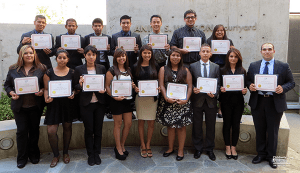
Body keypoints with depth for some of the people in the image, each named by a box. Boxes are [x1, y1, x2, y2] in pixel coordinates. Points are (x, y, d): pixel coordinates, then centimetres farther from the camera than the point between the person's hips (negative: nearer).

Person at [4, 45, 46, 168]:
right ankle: (22, 157, 20)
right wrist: (11, 93, -8)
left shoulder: (41, 69, 0)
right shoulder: (13, 69, 4)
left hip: (36, 106, 0)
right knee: (21, 131, 5)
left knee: (34, 130, 11)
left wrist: (42, 91, -16)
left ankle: (33, 154, 29)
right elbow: (7, 85, 10)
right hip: (19, 106, 1)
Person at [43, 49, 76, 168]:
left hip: (68, 104, 1)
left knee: (67, 128, 11)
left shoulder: (72, 72, 3)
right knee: (51, 131, -7)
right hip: (54, 104, 0)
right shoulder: (49, 72, 2)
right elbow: (46, 89, 4)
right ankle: (56, 155, 16)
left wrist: (73, 94, -16)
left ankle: (65, 153, 31)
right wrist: (47, 98, -15)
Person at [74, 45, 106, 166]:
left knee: (98, 129, 7)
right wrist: (80, 85, -17)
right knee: (88, 130, 5)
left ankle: (97, 154, 23)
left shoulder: (102, 68, 6)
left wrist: (103, 90, -11)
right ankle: (90, 155, 21)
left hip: (99, 103, 1)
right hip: (86, 103, -1)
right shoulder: (79, 69, 2)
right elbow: (75, 87, 4)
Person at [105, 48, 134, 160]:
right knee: (118, 124, 4)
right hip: (117, 100, -5)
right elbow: (107, 86, -7)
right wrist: (114, 96, -19)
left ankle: (122, 146, 26)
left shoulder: (129, 70, 12)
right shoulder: (112, 70, -4)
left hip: (128, 99, 5)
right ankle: (118, 149, 18)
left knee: (128, 124, 7)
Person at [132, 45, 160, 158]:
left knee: (151, 123, 3)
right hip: (140, 97, -1)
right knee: (141, 122, 5)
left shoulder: (155, 67, 7)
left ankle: (148, 145, 19)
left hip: (152, 97, 1)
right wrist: (135, 88, -14)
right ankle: (143, 146, 18)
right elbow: (133, 82, 6)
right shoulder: (136, 67, 3)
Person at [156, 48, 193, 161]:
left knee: (181, 126, 3)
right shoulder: (163, 69, 6)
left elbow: (190, 86, 2)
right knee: (170, 125, 7)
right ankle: (170, 148, 23)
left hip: (182, 102, 0)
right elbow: (161, 85, -1)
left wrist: (186, 99, -12)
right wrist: (166, 98, -15)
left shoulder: (185, 70, 7)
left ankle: (180, 150, 15)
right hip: (168, 102, 0)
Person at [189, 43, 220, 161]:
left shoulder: (216, 67, 6)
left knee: (211, 126, 9)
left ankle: (209, 149, 24)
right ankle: (198, 148, 24)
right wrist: (193, 89, -16)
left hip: (211, 100, 1)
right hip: (197, 99, 0)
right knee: (197, 125, 8)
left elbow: (218, 84, 3)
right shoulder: (193, 66, 4)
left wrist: (214, 93, -14)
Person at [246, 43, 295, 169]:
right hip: (257, 102, 2)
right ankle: (261, 154, 29)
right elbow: (248, 80, 11)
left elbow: (291, 83, 2)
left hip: (275, 103, -1)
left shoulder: (283, 66, 1)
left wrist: (283, 88, -18)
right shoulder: (253, 66, 7)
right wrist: (250, 86, -12)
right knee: (260, 130, 12)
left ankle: (270, 156, 26)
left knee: (273, 131, 9)